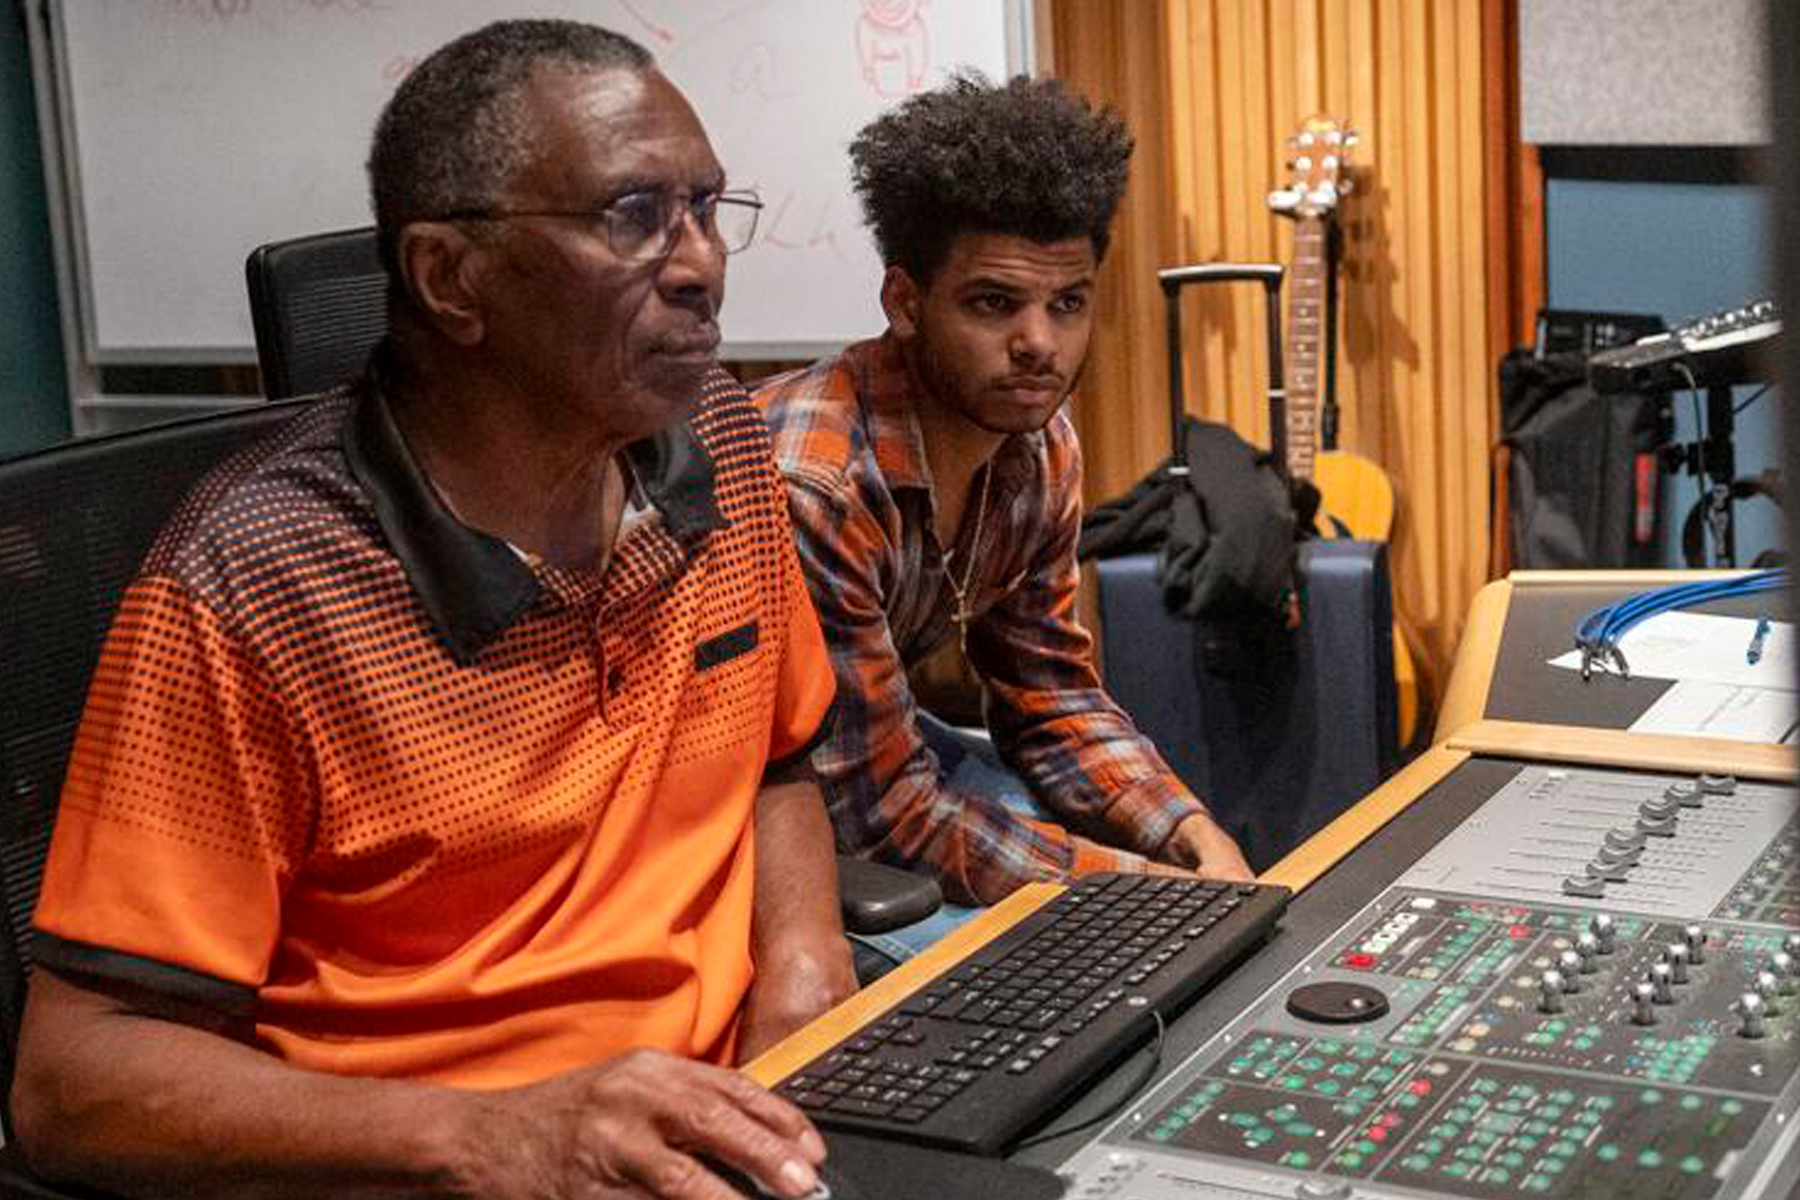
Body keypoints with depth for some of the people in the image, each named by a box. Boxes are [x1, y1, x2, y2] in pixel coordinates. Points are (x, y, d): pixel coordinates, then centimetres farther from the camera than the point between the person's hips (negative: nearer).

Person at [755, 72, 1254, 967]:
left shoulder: (1038, 448, -7)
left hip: (882, 742, 8)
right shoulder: (808, 484, -34)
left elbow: (1050, 695, 3)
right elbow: (887, 809, -29)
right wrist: (1144, 891, -26)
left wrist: (1199, 844, -12)